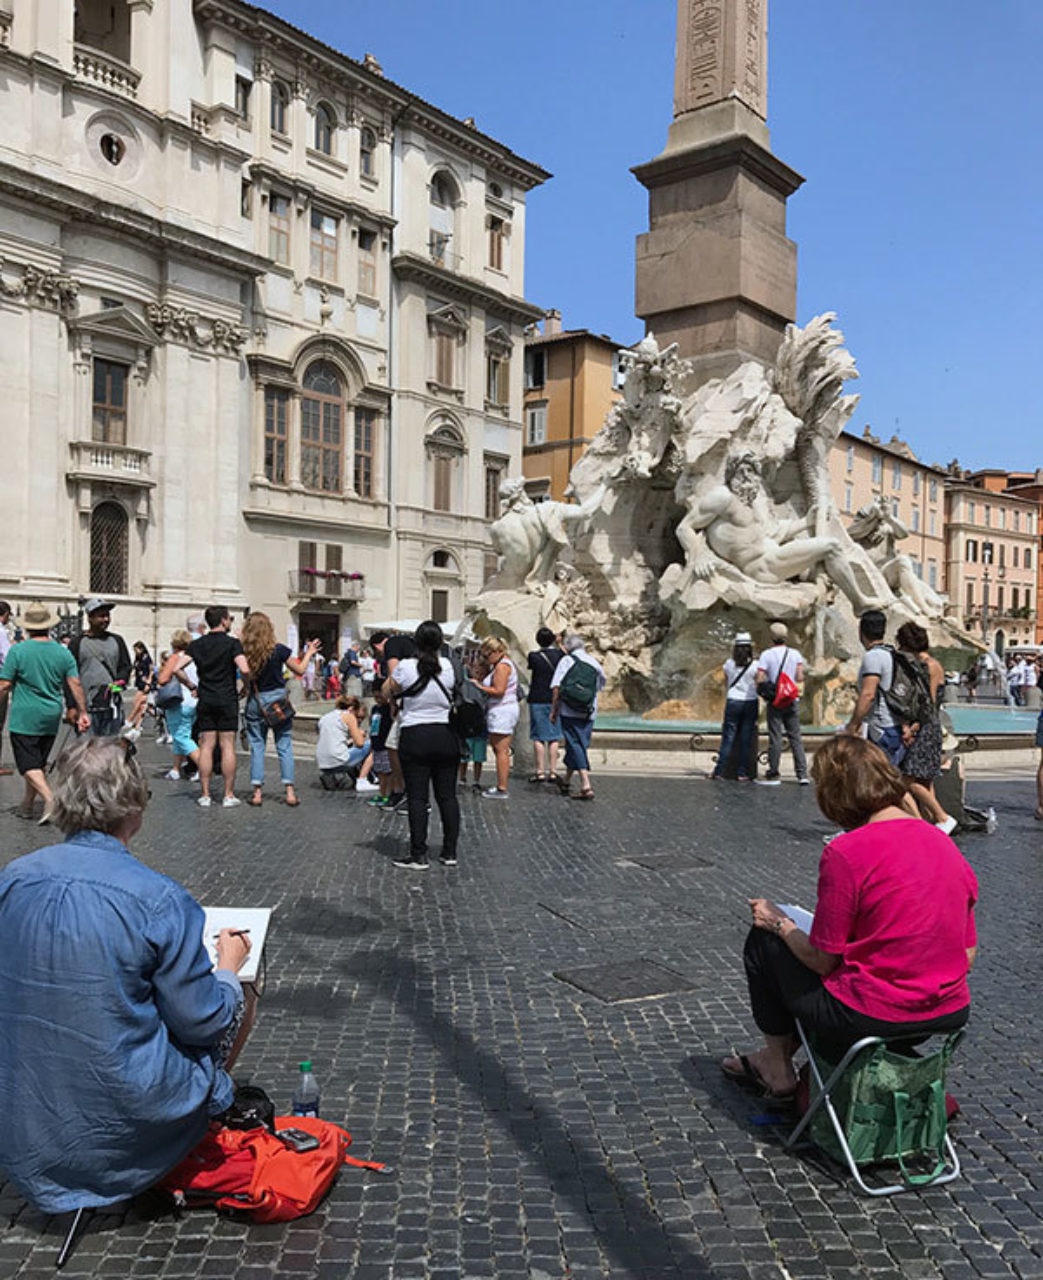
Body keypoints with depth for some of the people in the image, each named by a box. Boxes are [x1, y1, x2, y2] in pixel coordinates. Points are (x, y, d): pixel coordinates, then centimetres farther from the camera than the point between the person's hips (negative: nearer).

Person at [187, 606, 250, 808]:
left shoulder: (197, 645, 6)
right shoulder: (232, 643, -7)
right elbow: (244, 670, -19)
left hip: (205, 701, 3)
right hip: (227, 700, -3)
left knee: (206, 747, 5)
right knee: (227, 747, 0)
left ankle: (205, 795, 6)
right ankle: (229, 795, 3)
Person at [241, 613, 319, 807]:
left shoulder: (244, 653, -8)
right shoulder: (279, 651, -11)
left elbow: (243, 677, -4)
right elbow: (299, 670, 0)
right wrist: (309, 653, 15)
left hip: (255, 703, 1)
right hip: (278, 700, -1)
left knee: (256, 746, 9)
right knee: (284, 746, 5)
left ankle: (257, 792, 9)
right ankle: (290, 791, 4)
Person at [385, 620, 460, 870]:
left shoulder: (405, 667, -10)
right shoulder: (449, 666, -4)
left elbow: (387, 692, 5)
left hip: (415, 737, -3)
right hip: (446, 736, 3)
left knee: (417, 797, 1)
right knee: (447, 795, 9)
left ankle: (419, 856, 2)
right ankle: (450, 853, 15)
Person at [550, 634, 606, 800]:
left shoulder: (567, 660, -3)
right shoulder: (595, 663, 8)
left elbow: (556, 687, -10)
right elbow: (600, 687, 15)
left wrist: (554, 710, -4)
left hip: (569, 712, -4)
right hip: (589, 713, 4)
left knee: (576, 746, -3)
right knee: (579, 746, 16)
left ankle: (586, 786, -14)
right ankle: (566, 782, 30)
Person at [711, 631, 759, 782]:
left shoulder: (729, 664, 0)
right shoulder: (755, 665, -4)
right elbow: (758, 686, -1)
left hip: (732, 702, 1)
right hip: (750, 703, -1)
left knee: (728, 737, 5)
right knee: (746, 740, 4)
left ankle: (719, 771, 3)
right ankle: (742, 773, 6)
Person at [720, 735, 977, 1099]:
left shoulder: (845, 853, -19)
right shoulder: (945, 842, 2)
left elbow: (822, 960, -12)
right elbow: (968, 955, 6)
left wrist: (780, 924, 6)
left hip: (870, 1020, -7)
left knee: (763, 939, 16)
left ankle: (777, 1069, 30)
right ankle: (780, 1055, 40)